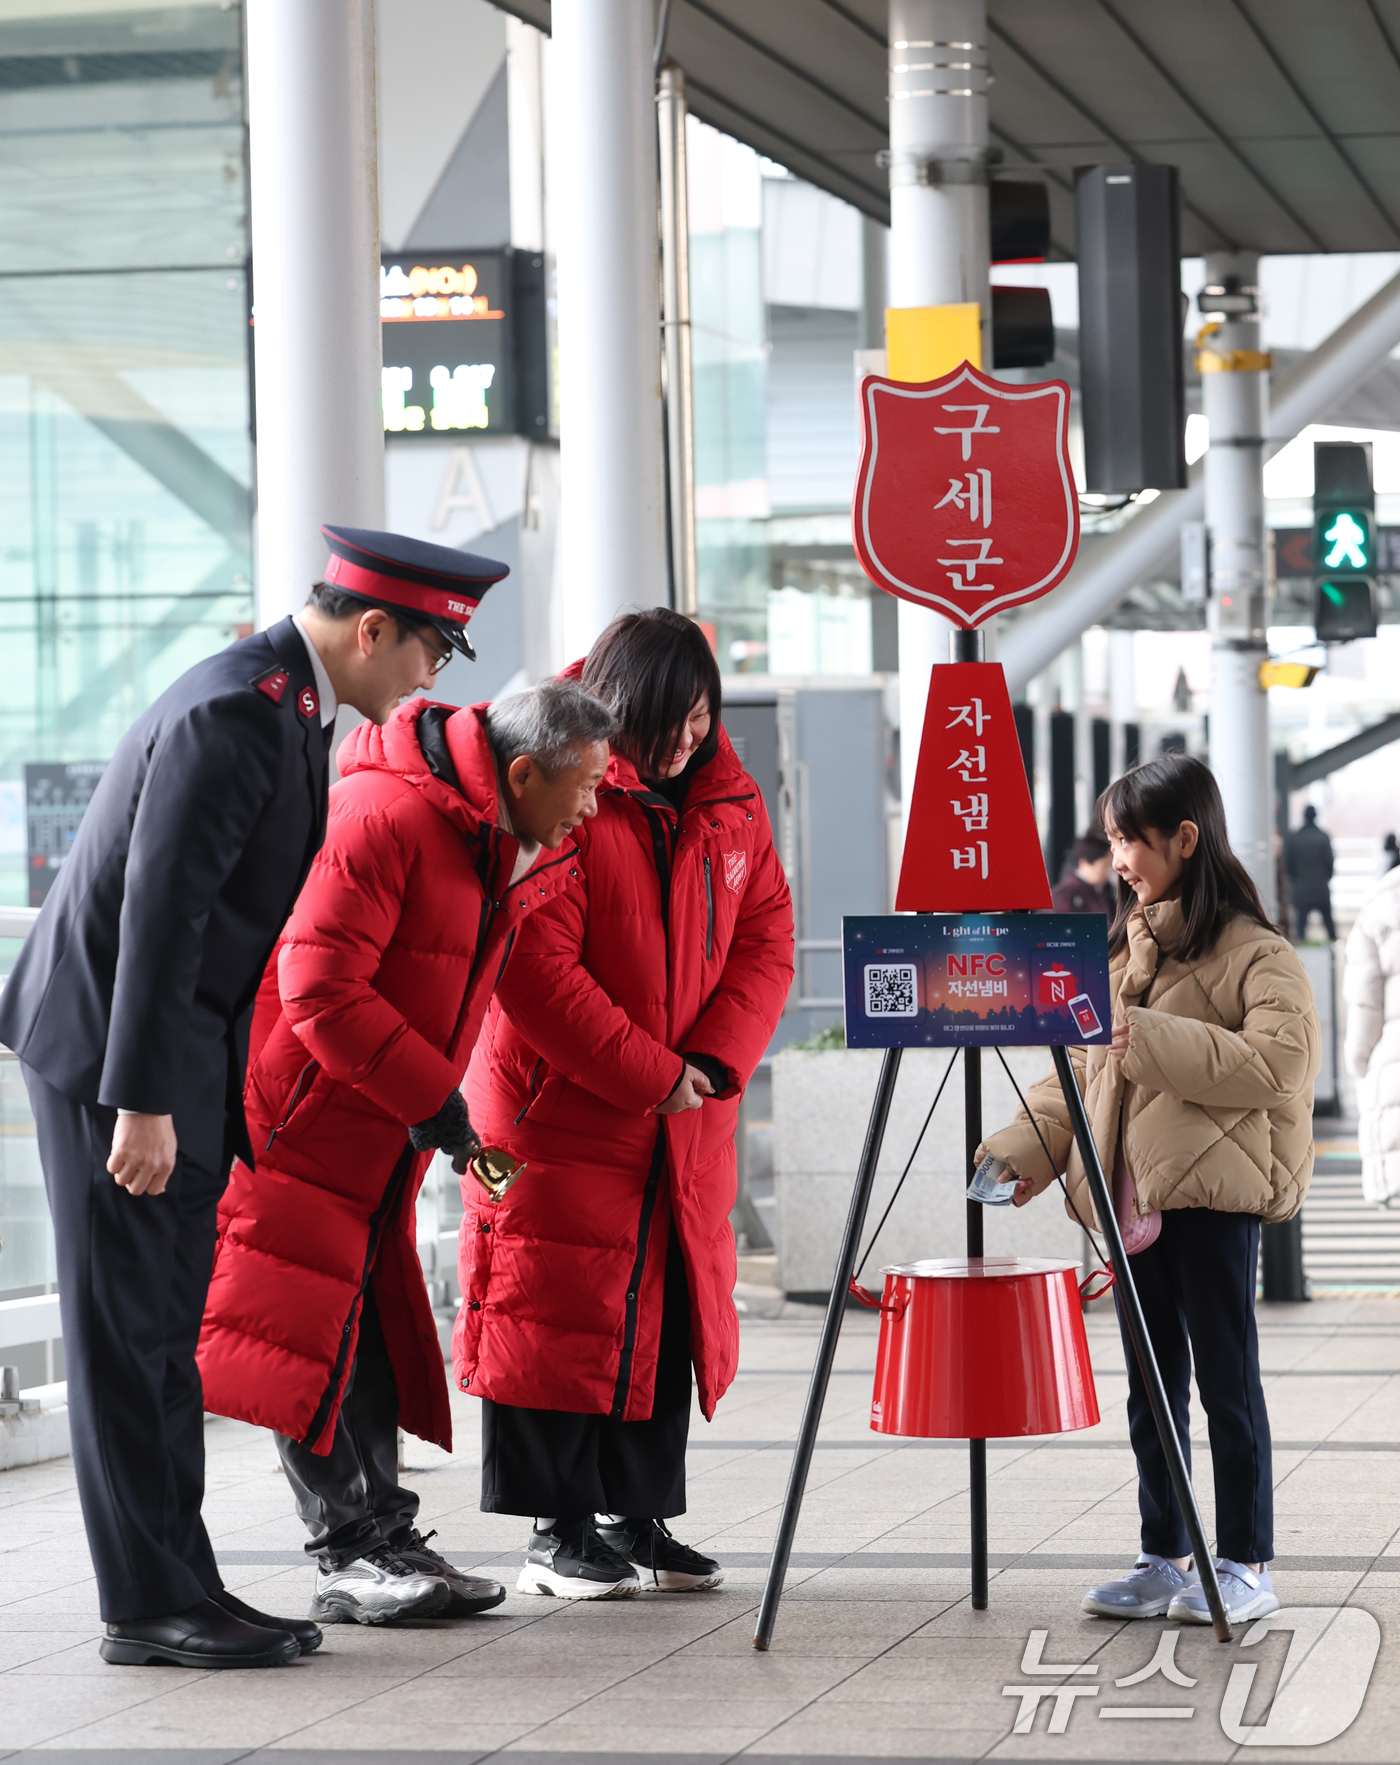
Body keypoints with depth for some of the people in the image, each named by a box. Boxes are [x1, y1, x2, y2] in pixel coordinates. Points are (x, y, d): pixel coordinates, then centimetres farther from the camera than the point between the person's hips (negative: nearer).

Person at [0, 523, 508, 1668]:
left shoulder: (288, 704, 11)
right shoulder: (235, 714, -21)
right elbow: (157, 909, -25)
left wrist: (223, 1096, 20)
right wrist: (141, 1102, -27)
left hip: (181, 1061, 10)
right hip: (108, 1054, -10)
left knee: (168, 1331, 11)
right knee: (125, 1331, -4)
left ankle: (181, 1585, 15)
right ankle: (149, 1605, 0)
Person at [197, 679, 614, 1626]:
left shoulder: (498, 844, 8)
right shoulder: (386, 817, -22)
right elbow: (321, 989, -26)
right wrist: (433, 1098, -22)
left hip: (382, 1136, 9)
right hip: (302, 1117, -9)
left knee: (368, 1331, 10)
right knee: (314, 1334, -7)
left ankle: (383, 1544, 12)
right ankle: (357, 1556, -5)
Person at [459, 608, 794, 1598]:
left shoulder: (731, 806, 7)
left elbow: (765, 942, 6)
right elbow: (537, 969, -18)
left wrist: (715, 1060, -11)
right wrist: (649, 1074, -18)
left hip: (688, 1120, 6)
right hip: (560, 1108, -6)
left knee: (668, 1313, 10)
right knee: (561, 1311, -3)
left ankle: (640, 1518, 19)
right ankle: (559, 1533, 5)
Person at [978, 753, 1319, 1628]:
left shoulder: (1254, 952, -7)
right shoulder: (1121, 946, 17)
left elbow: (1282, 1062, -20)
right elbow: (1080, 1063, 20)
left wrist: (1153, 1042, -23)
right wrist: (1027, 1146, 6)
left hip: (1213, 1193, -7)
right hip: (1129, 1195, 7)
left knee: (1226, 1380, -2)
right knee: (1152, 1386, 11)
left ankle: (1247, 1564, 5)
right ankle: (1164, 1558, 18)